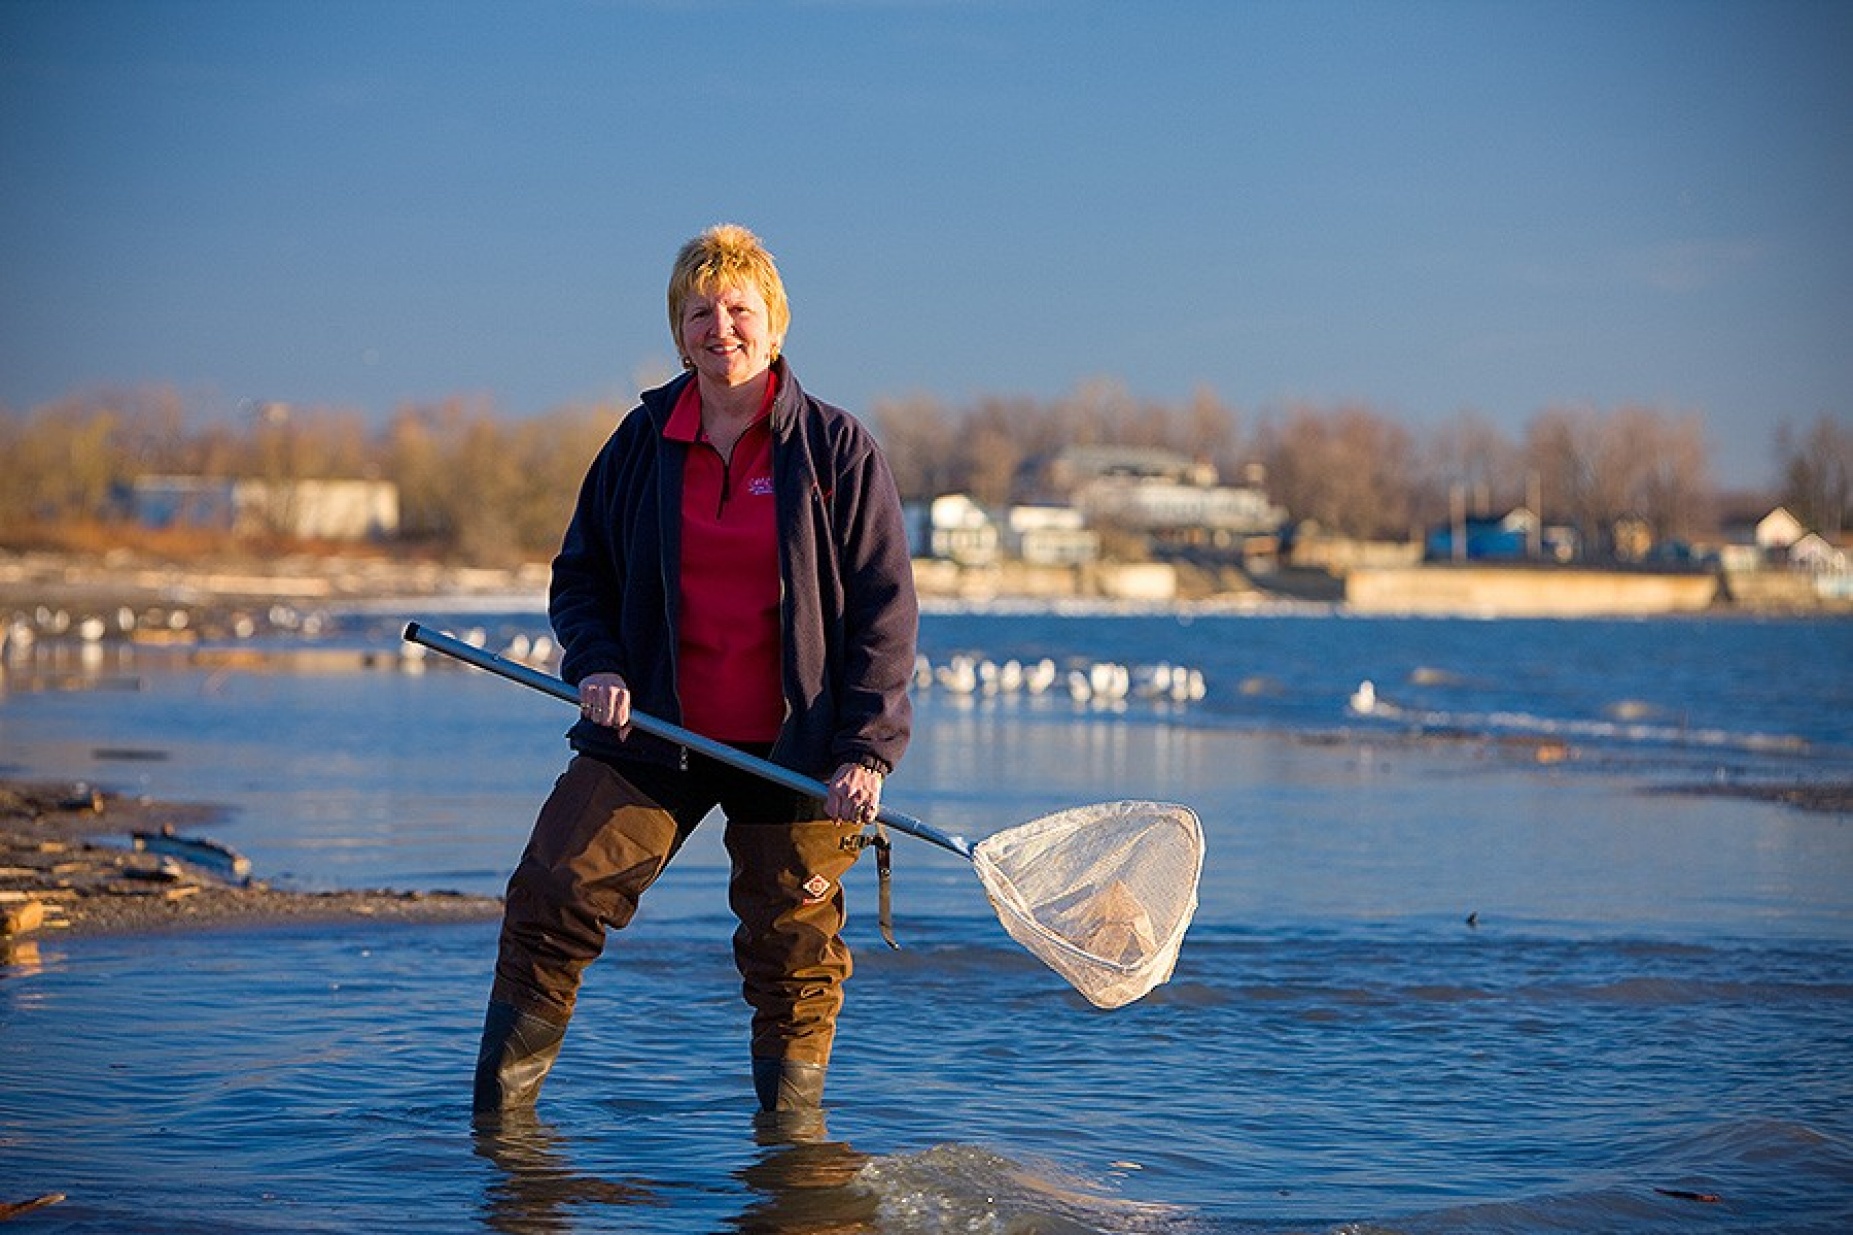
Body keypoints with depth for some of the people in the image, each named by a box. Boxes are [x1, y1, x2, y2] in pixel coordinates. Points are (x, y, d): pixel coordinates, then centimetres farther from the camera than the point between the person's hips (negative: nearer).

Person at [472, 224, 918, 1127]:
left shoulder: (836, 449, -4)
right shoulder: (643, 442, 5)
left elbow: (885, 606, -4)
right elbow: (580, 573, 15)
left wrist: (867, 747, -12)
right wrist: (596, 665, -5)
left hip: (791, 746, -2)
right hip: (652, 728, 3)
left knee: (792, 950, 4)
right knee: (552, 893, -6)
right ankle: (499, 1118, 5)